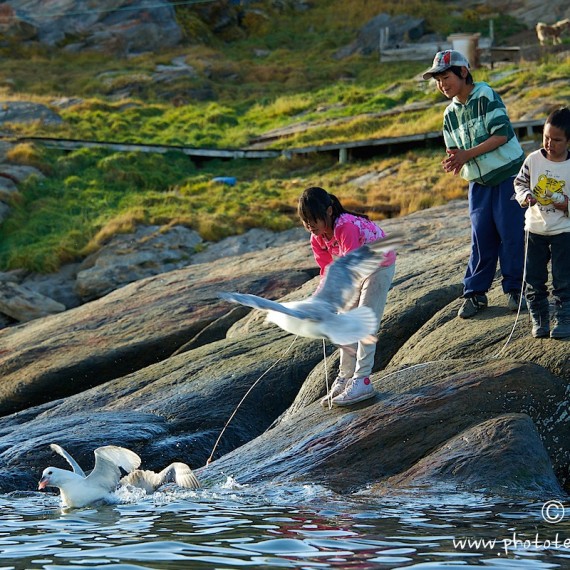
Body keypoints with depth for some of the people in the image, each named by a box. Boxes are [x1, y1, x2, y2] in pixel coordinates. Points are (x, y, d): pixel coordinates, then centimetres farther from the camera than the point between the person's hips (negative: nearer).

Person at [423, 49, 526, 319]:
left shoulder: (485, 95, -12)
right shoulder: (450, 114, 8)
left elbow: (502, 134, -19)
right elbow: (454, 150, 11)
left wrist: (467, 154, -20)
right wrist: (454, 161, -14)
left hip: (508, 174, -5)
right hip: (479, 182, 5)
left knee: (511, 232, -4)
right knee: (481, 236, 3)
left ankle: (515, 289, 6)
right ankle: (474, 293, 8)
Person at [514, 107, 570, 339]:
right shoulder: (534, 159, -5)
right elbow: (520, 182, 6)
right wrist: (525, 195, -13)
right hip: (535, 230, 3)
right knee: (534, 280, 8)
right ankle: (539, 319, 19)